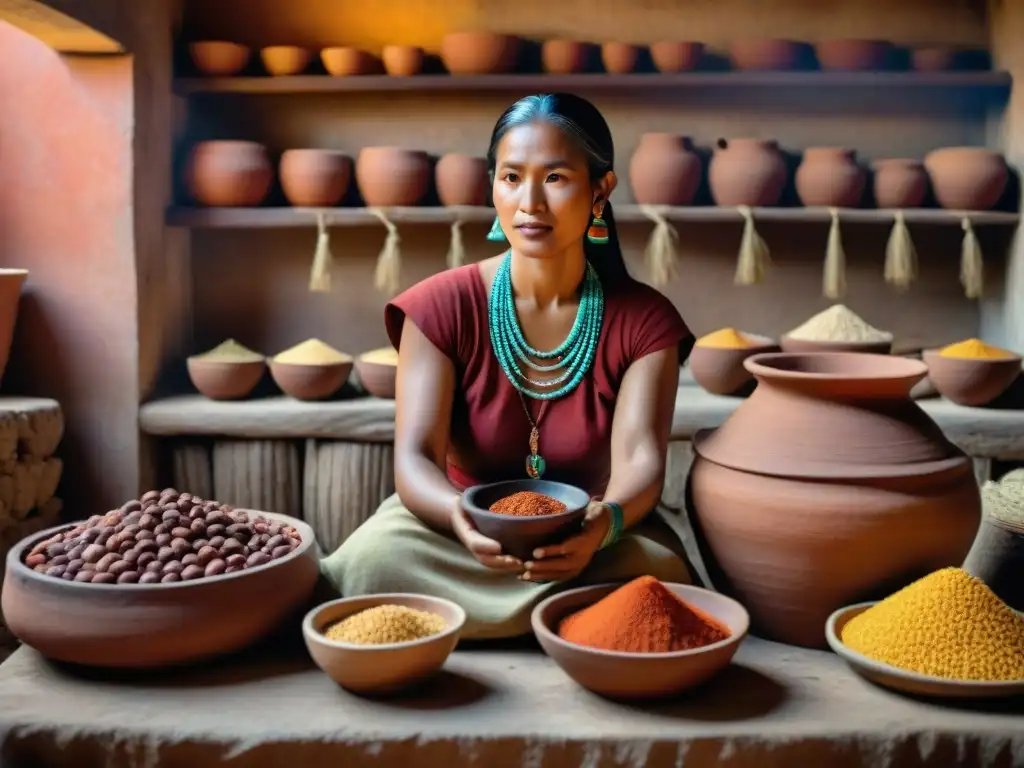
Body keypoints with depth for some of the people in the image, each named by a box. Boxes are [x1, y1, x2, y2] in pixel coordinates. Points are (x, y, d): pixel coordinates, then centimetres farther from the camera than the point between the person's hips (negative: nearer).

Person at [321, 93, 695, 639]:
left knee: (655, 570, -33)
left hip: (589, 539, 1)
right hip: (467, 534, 0)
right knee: (374, 553, -32)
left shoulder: (644, 320, -5)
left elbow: (639, 459, -18)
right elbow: (415, 458, -16)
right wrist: (460, 515, -41)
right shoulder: (442, 307, -6)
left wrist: (605, 522, -44)